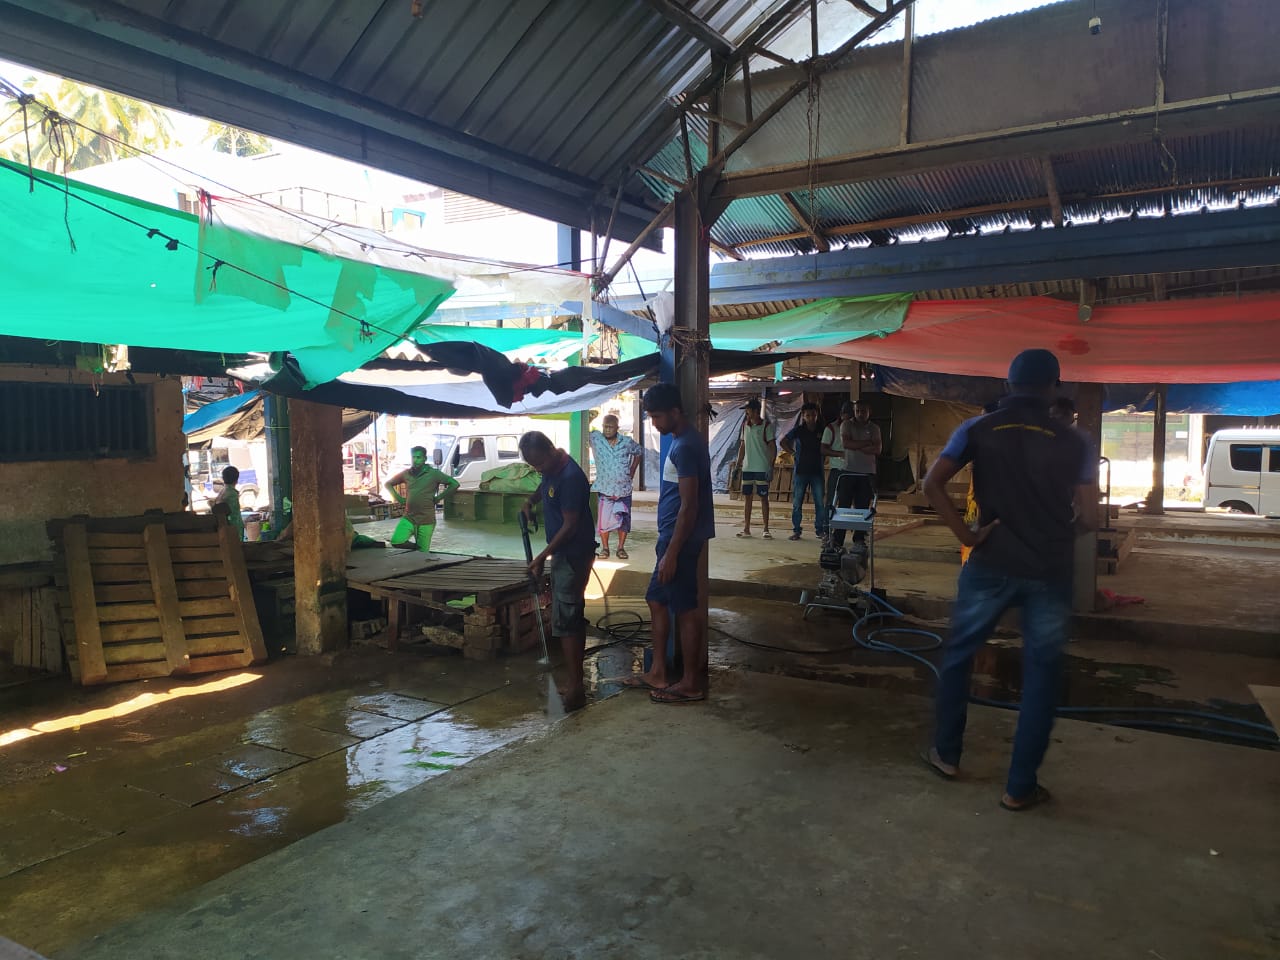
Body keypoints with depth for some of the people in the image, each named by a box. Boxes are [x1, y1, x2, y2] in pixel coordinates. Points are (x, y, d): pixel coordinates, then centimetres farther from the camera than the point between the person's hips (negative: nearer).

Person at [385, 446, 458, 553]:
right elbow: (388, 484, 22)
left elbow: (454, 484, -9)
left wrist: (438, 498, -8)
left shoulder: (433, 473, -4)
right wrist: (398, 497, 7)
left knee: (423, 553, 0)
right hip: (408, 518, 3)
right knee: (396, 542, -16)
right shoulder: (406, 474, 7)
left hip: (426, 521, -3)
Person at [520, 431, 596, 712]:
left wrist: (541, 557, -17)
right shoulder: (552, 470, 6)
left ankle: (575, 688, -6)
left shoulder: (570, 477, -23)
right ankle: (577, 683, 22)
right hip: (563, 554, 10)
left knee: (565, 621, -10)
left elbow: (570, 525, -22)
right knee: (574, 618, 13)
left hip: (573, 556, -10)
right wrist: (530, 501, 16)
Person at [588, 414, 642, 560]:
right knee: (603, 520, -1)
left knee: (624, 520, 7)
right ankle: (604, 548, 15)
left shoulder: (627, 442, 0)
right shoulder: (595, 438, -5)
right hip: (605, 489, -1)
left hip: (624, 489, 1)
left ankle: (621, 548, 21)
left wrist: (632, 471, 11)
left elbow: (639, 452, 16)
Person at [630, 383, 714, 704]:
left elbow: (689, 506, -22)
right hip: (674, 538, 11)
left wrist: (671, 553, -21)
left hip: (680, 541, -11)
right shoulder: (684, 441, 12)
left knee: (686, 610, 0)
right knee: (657, 601, 16)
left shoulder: (685, 447, -19)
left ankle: (691, 683, 11)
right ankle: (657, 672, 26)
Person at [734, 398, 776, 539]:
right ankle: (746, 528, 13)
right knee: (747, 497, 7)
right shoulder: (745, 426, 11)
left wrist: (771, 466, -13)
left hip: (762, 469, -5)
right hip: (747, 468, 5)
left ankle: (766, 529, 3)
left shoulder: (767, 426, -6)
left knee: (763, 498, -2)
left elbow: (773, 447, -7)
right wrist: (739, 463, 11)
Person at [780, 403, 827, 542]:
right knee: (797, 503, 1)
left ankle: (820, 530, 12)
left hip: (817, 471, 1)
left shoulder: (821, 431, 3)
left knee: (820, 503, 2)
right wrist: (793, 452, 2)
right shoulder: (798, 430, 0)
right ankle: (796, 531, 8)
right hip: (801, 470, -1)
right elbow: (783, 442, 11)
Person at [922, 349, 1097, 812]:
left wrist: (965, 534, -6)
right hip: (1050, 573, 0)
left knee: (958, 656, 19)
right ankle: (1020, 787, 15)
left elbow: (932, 484, -10)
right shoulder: (1071, 441, -2)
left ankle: (946, 753, 29)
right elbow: (1089, 517, -2)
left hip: (991, 566, 0)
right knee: (1041, 676, 10)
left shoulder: (978, 430, -1)